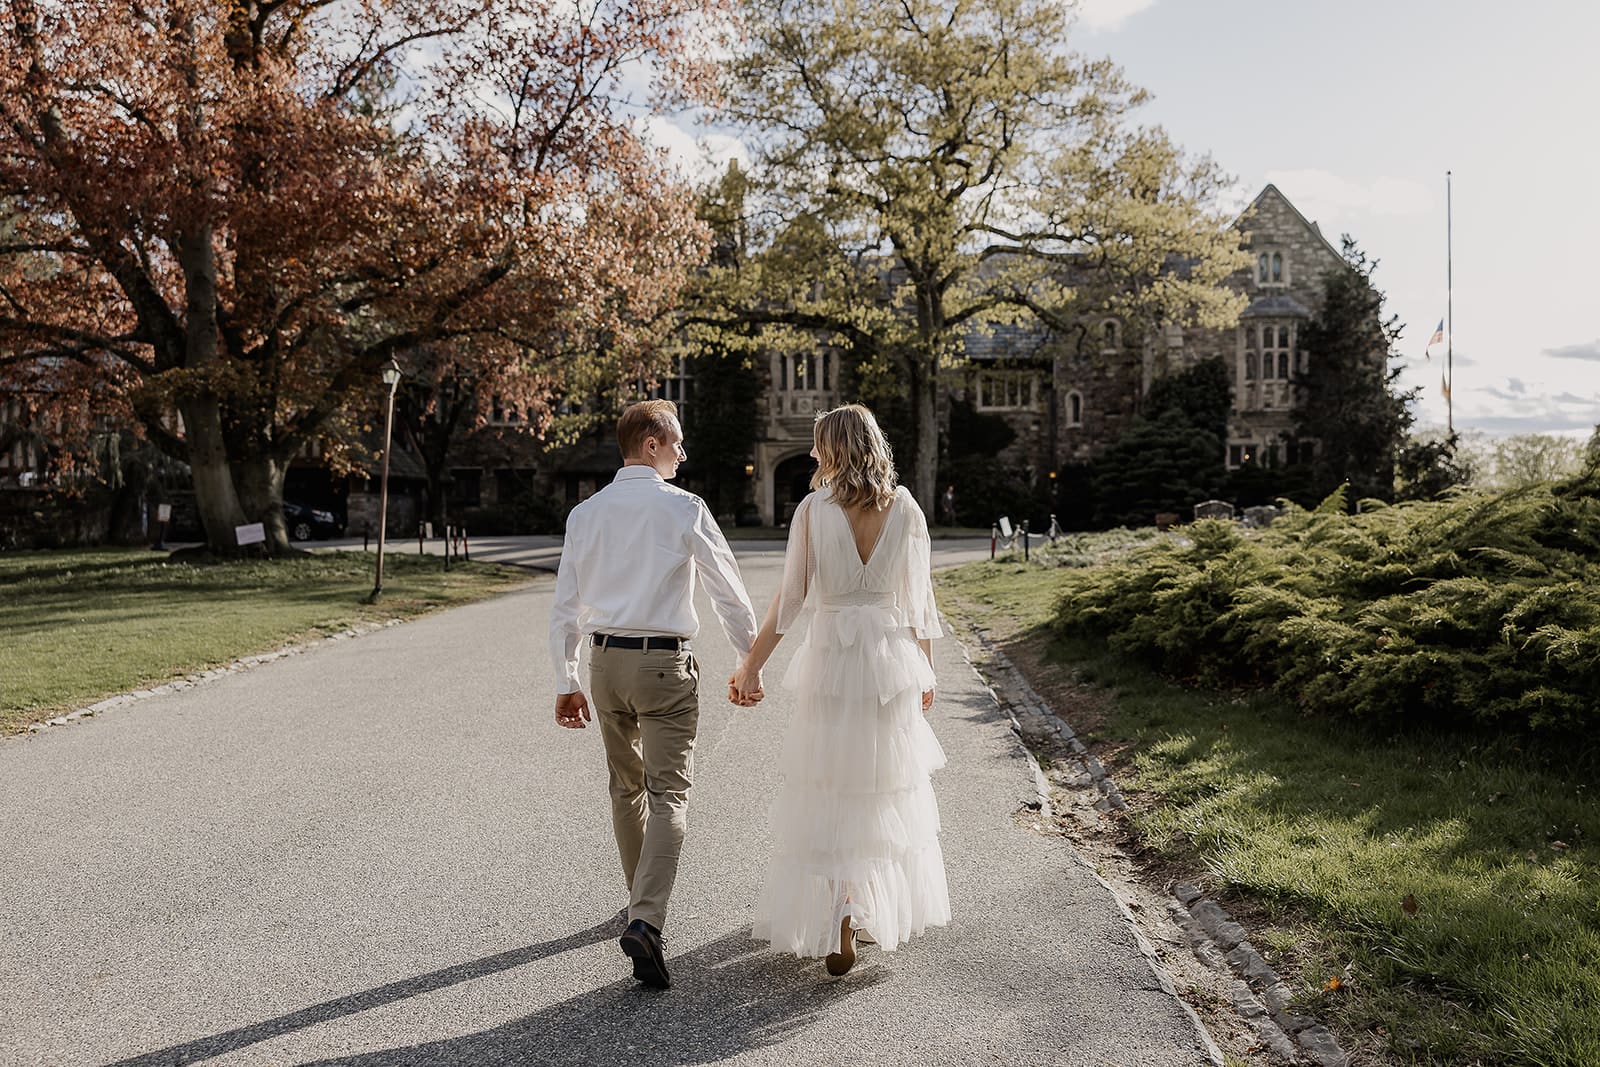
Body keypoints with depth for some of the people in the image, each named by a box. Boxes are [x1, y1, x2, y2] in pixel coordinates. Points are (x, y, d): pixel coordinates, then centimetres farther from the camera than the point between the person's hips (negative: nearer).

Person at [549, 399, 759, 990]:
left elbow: (565, 605, 6)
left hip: (604, 659, 5)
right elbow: (728, 590, -5)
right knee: (668, 793, -4)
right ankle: (646, 919, -17)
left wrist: (566, 682, 11)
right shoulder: (683, 508, -8)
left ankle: (640, 899, 34)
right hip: (664, 663, -5)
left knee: (626, 786, 20)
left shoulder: (585, 513, 5)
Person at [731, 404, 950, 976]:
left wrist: (752, 665, 0)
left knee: (828, 793, 7)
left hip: (831, 660, -2)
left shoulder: (813, 509, -7)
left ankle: (838, 924, 2)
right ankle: (883, 912, 28)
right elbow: (920, 598, 3)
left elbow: (790, 598, -7)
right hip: (893, 659, 2)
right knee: (889, 789, 16)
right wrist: (925, 671, 13)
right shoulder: (907, 509, -1)